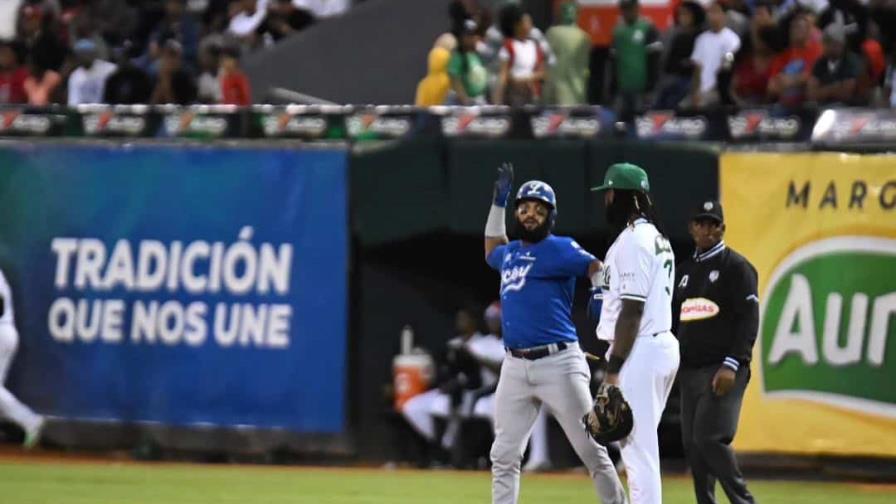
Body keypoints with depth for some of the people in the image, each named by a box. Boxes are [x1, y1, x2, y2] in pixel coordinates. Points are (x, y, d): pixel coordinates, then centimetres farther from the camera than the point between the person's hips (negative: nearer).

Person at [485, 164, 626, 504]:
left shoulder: (559, 249, -4)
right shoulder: (509, 253, 17)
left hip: (558, 362, -7)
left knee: (592, 450, -4)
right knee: (504, 456, 6)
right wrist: (499, 200, 34)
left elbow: (602, 270, -14)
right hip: (515, 367, 7)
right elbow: (491, 250, 41)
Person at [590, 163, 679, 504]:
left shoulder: (633, 240, -14)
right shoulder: (657, 238, 18)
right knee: (640, 445, 15)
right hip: (662, 344, 10)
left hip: (639, 349, -10)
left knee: (638, 448, -10)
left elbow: (632, 310, -19)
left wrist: (613, 369, -19)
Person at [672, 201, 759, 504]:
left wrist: (731, 365, -20)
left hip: (723, 370, -7)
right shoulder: (685, 270, 18)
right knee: (692, 443, 5)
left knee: (710, 437, -19)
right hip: (689, 370, 7)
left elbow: (749, 319, -11)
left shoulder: (736, 267, -3)